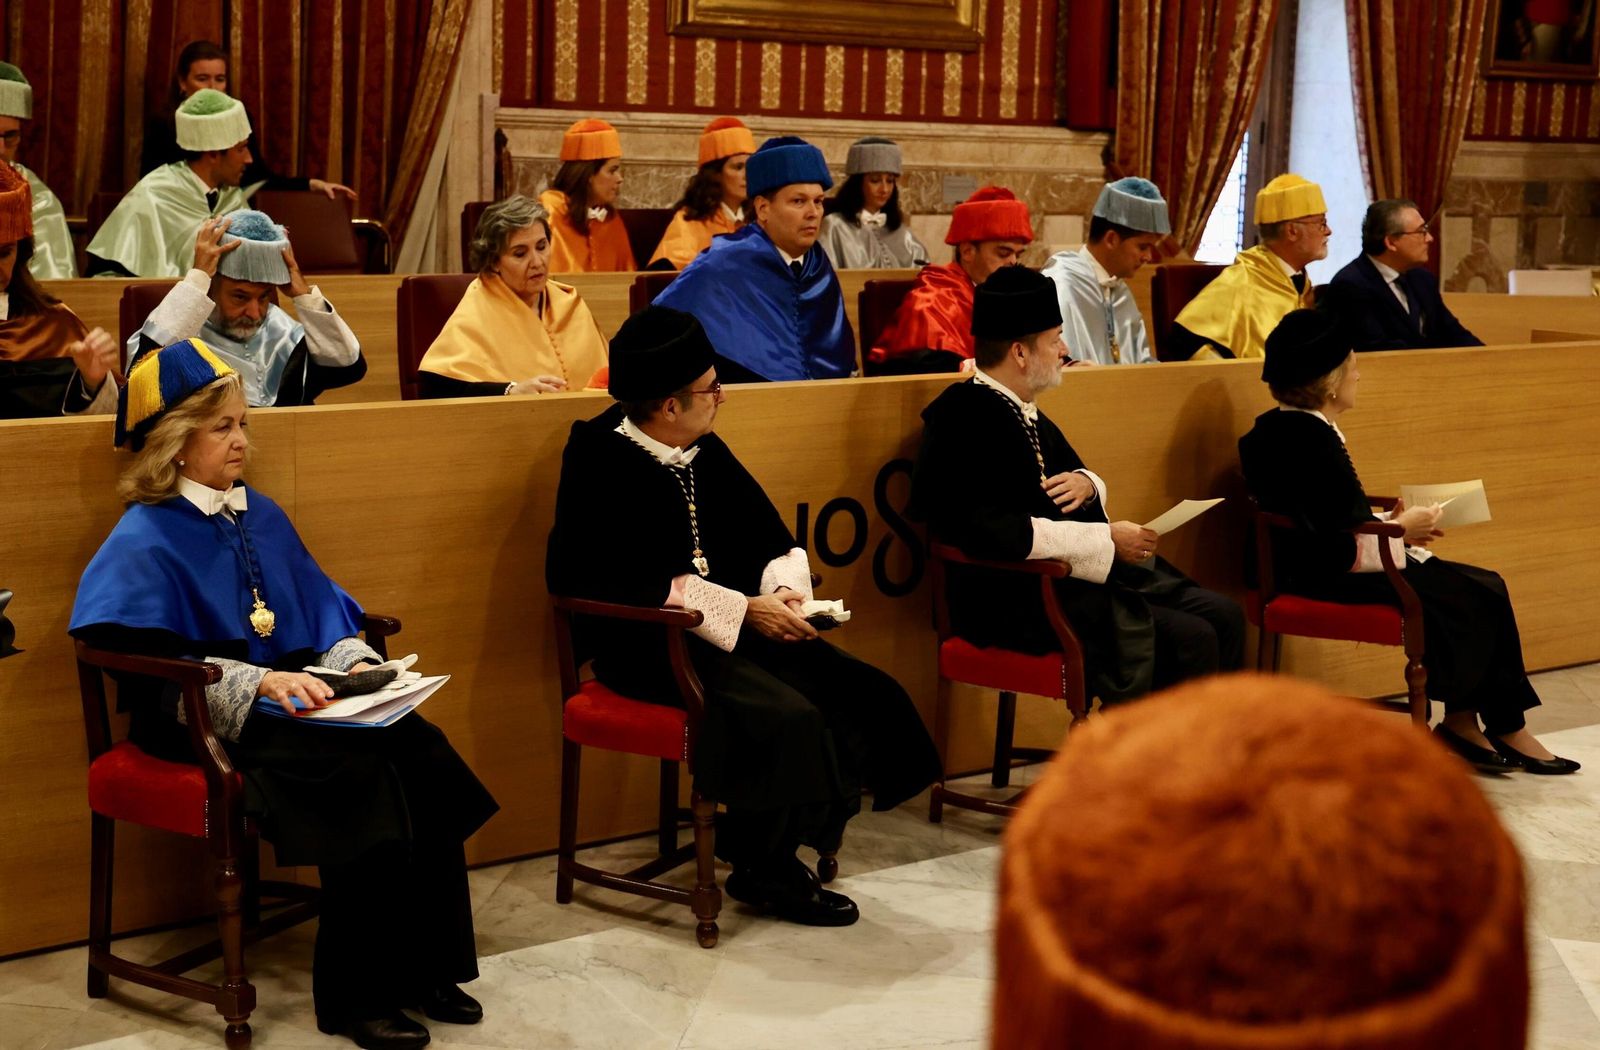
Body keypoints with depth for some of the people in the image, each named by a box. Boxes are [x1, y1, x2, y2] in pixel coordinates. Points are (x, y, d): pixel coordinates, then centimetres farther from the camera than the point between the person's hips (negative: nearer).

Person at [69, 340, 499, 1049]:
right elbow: (145, 659, -18)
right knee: (361, 768, -30)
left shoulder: (261, 517, 16)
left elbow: (321, 610, 20)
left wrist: (352, 661, -2)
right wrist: (260, 682, -27)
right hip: (206, 722, -7)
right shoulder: (146, 539, -7)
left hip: (291, 698, 7)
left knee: (420, 750, -20)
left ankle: (425, 969, -12)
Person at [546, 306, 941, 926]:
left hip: (734, 623, 8)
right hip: (645, 646, -8)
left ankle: (769, 849, -1)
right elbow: (629, 584, -20)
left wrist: (785, 588, -6)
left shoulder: (705, 453, 11)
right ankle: (763, 871, -5)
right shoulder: (601, 463, -12)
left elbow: (769, 537, 17)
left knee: (857, 691, -11)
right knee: (786, 718, -28)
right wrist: (743, 610, -20)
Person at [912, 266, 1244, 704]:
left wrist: (1086, 483, 2)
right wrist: (1108, 540, -21)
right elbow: (996, 533, -28)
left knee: (1223, 616, -2)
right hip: (1018, 602, -10)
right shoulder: (963, 419, -16)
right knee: (1190, 641, -20)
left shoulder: (1024, 411, 15)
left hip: (1076, 576, 10)